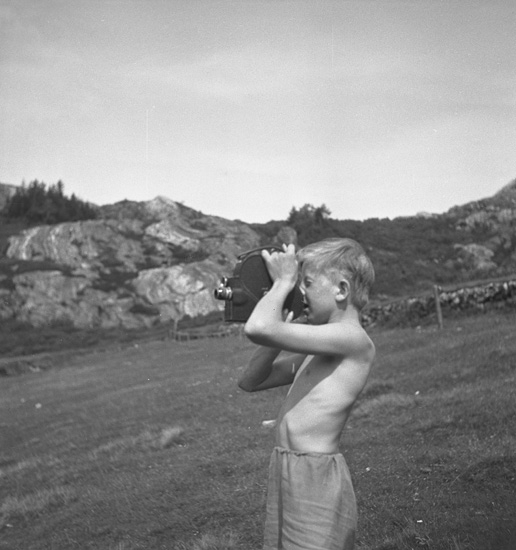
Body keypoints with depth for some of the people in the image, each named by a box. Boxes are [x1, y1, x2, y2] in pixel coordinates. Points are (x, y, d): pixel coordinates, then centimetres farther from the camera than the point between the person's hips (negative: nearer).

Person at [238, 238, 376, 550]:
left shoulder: (353, 339, -16)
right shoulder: (316, 351, 14)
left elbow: (258, 328, -25)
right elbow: (251, 381, 18)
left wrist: (283, 282, -8)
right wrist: (286, 328, 8)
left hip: (317, 480, -9)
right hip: (286, 476, 9)